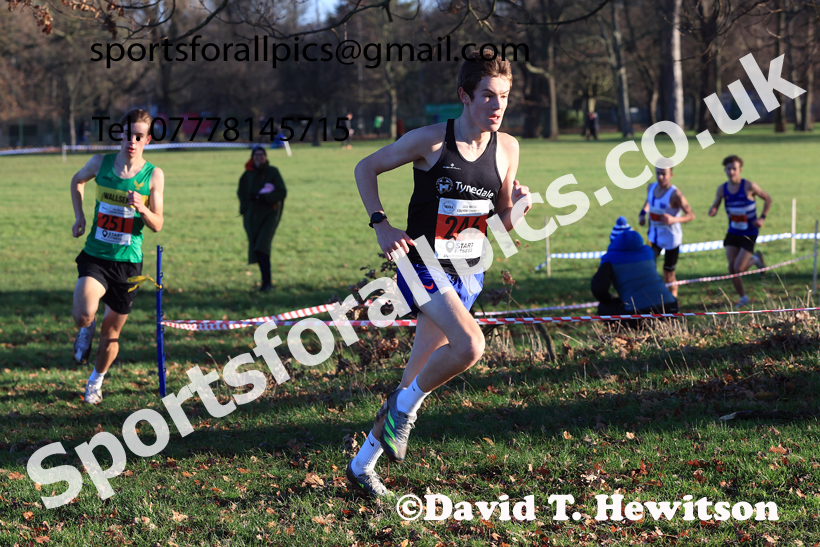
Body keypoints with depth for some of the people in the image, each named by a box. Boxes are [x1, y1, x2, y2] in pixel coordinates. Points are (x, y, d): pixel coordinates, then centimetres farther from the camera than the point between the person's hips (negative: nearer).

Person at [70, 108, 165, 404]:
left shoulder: (153, 175, -5)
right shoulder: (101, 163, -3)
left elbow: (158, 225, -3)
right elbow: (77, 180, 20)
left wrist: (141, 208, -24)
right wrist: (79, 216, 8)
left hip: (128, 261, 1)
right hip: (95, 256, -1)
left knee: (111, 332, 11)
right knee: (84, 313, -28)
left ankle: (97, 378, 40)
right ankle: (86, 329, 9)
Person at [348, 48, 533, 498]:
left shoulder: (506, 148, 1)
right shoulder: (430, 140, -12)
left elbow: (501, 225, 11)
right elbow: (366, 168, 0)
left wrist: (517, 206, -11)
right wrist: (380, 225, -10)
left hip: (468, 272, 5)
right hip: (423, 265, -5)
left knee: (417, 380, 9)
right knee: (469, 345, -29)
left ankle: (362, 465, 25)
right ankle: (404, 408, -3)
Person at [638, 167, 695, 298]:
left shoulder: (675, 194, -22)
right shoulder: (651, 187, -2)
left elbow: (691, 215, -20)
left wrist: (674, 219, -37)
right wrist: (642, 214, 3)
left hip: (671, 239, -5)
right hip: (654, 237, 5)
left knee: (668, 273, 5)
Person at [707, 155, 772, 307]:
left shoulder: (749, 186, -14)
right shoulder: (722, 189, -3)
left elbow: (768, 199, -1)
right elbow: (715, 207, 5)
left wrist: (762, 218, -10)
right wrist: (712, 211, -20)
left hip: (749, 233, -4)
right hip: (733, 232, 4)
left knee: (738, 269, -11)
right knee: (731, 268, -1)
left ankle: (755, 259, 21)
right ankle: (743, 297, 19)